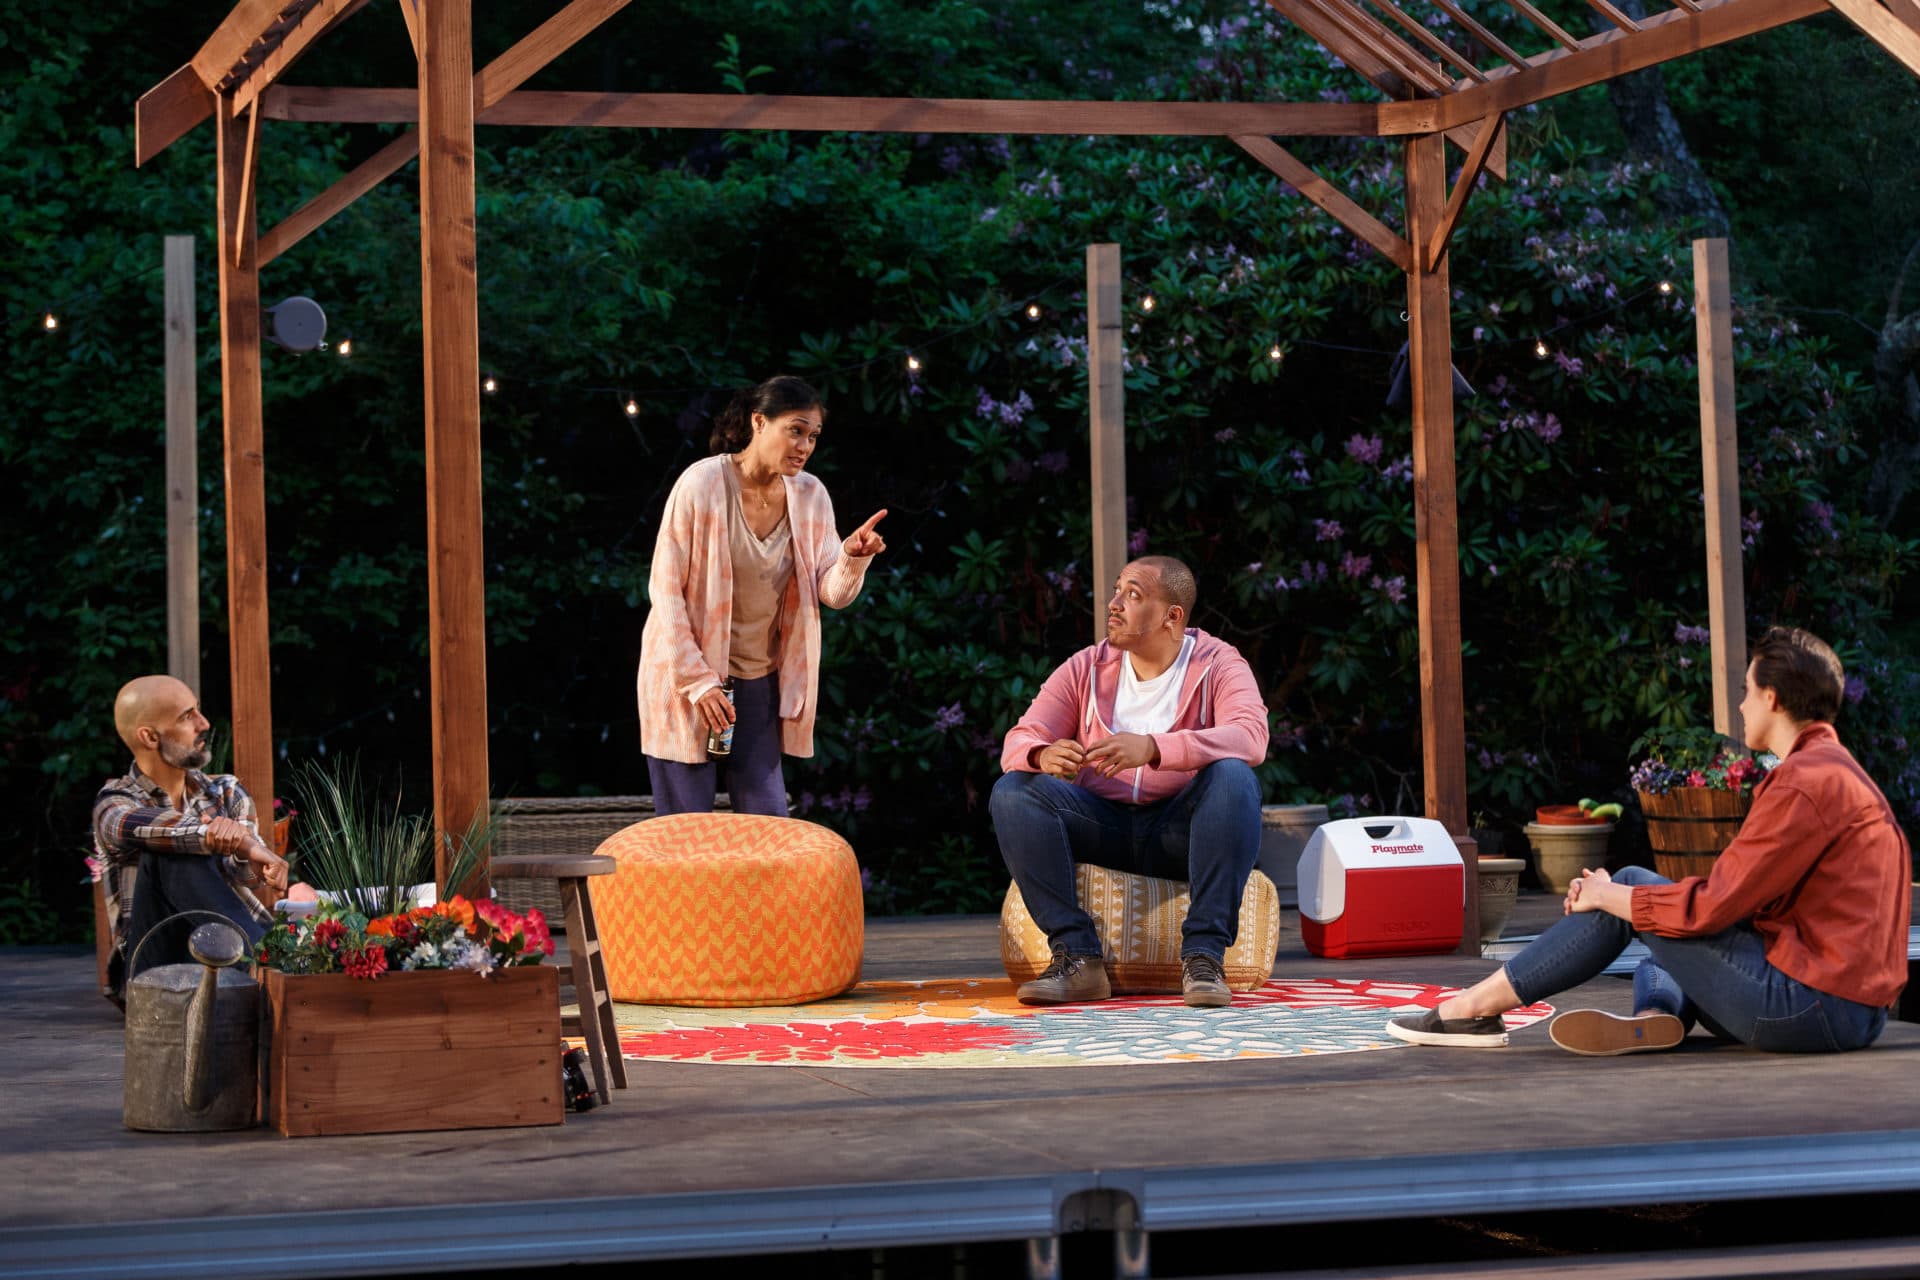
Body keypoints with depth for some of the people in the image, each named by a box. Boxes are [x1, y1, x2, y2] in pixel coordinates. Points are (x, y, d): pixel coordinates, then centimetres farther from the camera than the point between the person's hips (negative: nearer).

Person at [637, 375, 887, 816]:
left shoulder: (810, 496, -1)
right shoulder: (702, 483, -15)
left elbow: (833, 593, 1)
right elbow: (666, 589, -14)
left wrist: (853, 558, -22)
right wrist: (698, 681, -18)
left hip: (759, 678, 4)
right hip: (686, 674, -4)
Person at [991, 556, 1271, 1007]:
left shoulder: (1217, 665, -4)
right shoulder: (1086, 669, 7)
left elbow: (1251, 737, -25)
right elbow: (1020, 741, -1)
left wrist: (1152, 748, -40)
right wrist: (1043, 755, -29)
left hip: (1181, 832, -3)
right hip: (1103, 828, 3)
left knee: (1234, 776, -32)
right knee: (1013, 789, -21)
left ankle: (1204, 955, -32)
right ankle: (1077, 957, -27)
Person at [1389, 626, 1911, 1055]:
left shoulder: (1806, 784, -14)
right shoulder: (1832, 769, 20)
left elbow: (1713, 907, -16)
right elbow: (1745, 895, 19)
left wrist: (1607, 896, 0)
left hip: (1813, 1008, -10)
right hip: (1851, 1012, 10)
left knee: (1632, 885, 0)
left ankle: (1473, 1007, 5)